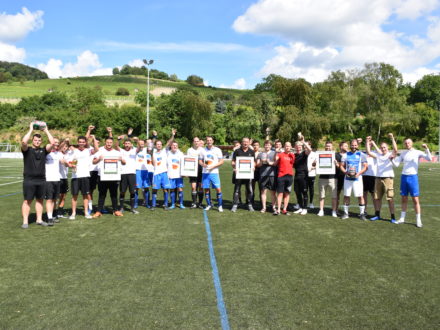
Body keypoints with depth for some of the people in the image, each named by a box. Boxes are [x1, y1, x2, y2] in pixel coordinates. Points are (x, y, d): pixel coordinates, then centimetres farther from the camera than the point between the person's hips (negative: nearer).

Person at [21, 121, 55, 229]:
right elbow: (24, 141, -19)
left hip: (41, 180, 3)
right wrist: (31, 130, -10)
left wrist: (46, 130, 2)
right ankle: (25, 221, 4)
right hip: (29, 180, -3)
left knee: (39, 200, 10)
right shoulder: (27, 150, 1)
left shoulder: (43, 150, 9)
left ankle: (39, 220, 19)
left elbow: (52, 142, -3)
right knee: (27, 200, -1)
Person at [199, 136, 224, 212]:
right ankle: (209, 204, 19)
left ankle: (220, 206, 2)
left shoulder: (217, 150, 3)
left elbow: (221, 161, 0)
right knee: (206, 189, 5)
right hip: (205, 172, 3)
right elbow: (200, 160, 15)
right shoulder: (203, 150, 11)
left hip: (214, 172, -3)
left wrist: (213, 166, -13)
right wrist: (203, 164, -8)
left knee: (218, 189, -8)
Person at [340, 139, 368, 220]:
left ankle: (362, 213, 8)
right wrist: (345, 172, -10)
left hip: (357, 179, -2)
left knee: (360, 196, -3)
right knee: (346, 195, 6)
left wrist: (359, 173, -14)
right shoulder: (346, 155, 7)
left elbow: (365, 166, 0)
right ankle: (346, 213, 16)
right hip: (347, 178, 2)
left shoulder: (361, 155, 2)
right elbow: (341, 166, 9)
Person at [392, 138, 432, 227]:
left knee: (416, 200, -4)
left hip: (413, 177, -4)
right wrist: (392, 158, -10)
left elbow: (429, 159, -16)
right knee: (404, 199, 10)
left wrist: (426, 149, -28)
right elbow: (396, 164, 8)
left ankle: (418, 220, 3)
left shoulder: (417, 152, -4)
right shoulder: (403, 154, 10)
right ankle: (402, 218, 17)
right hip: (404, 177, 4)